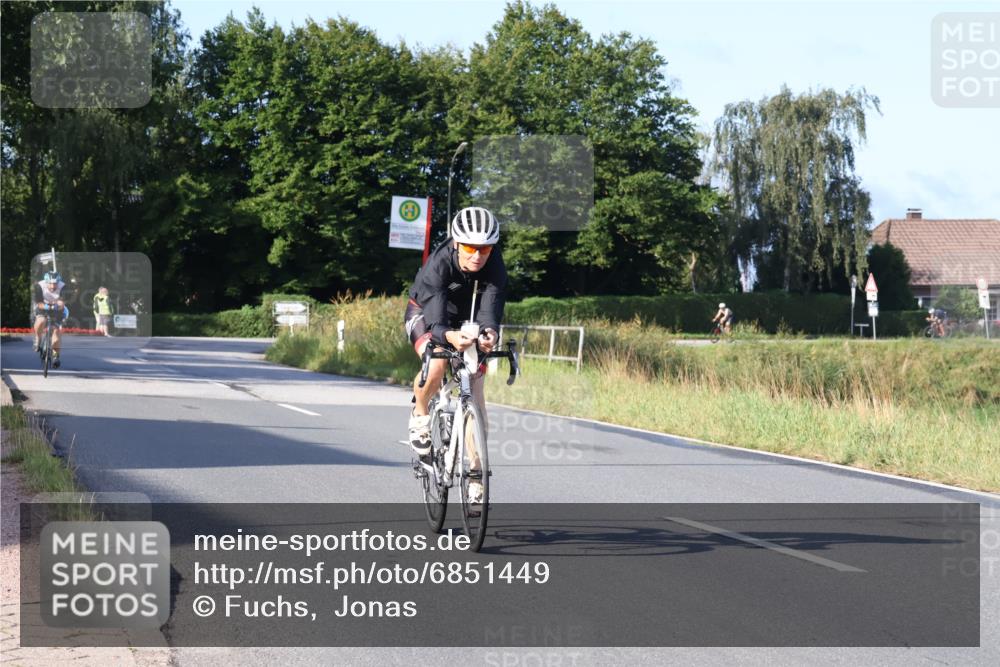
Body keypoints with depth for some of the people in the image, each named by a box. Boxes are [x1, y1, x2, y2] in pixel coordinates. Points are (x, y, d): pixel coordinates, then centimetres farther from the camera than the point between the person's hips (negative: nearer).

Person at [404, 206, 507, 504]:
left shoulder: (495, 266, -29)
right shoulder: (438, 264, -37)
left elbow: (490, 308, -41)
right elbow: (435, 319, -47)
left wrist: (490, 332, -64)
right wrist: (448, 336, -70)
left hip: (466, 322, 3)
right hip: (425, 314, -3)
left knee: (475, 394, -7)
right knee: (436, 365, -34)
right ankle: (420, 413, -1)